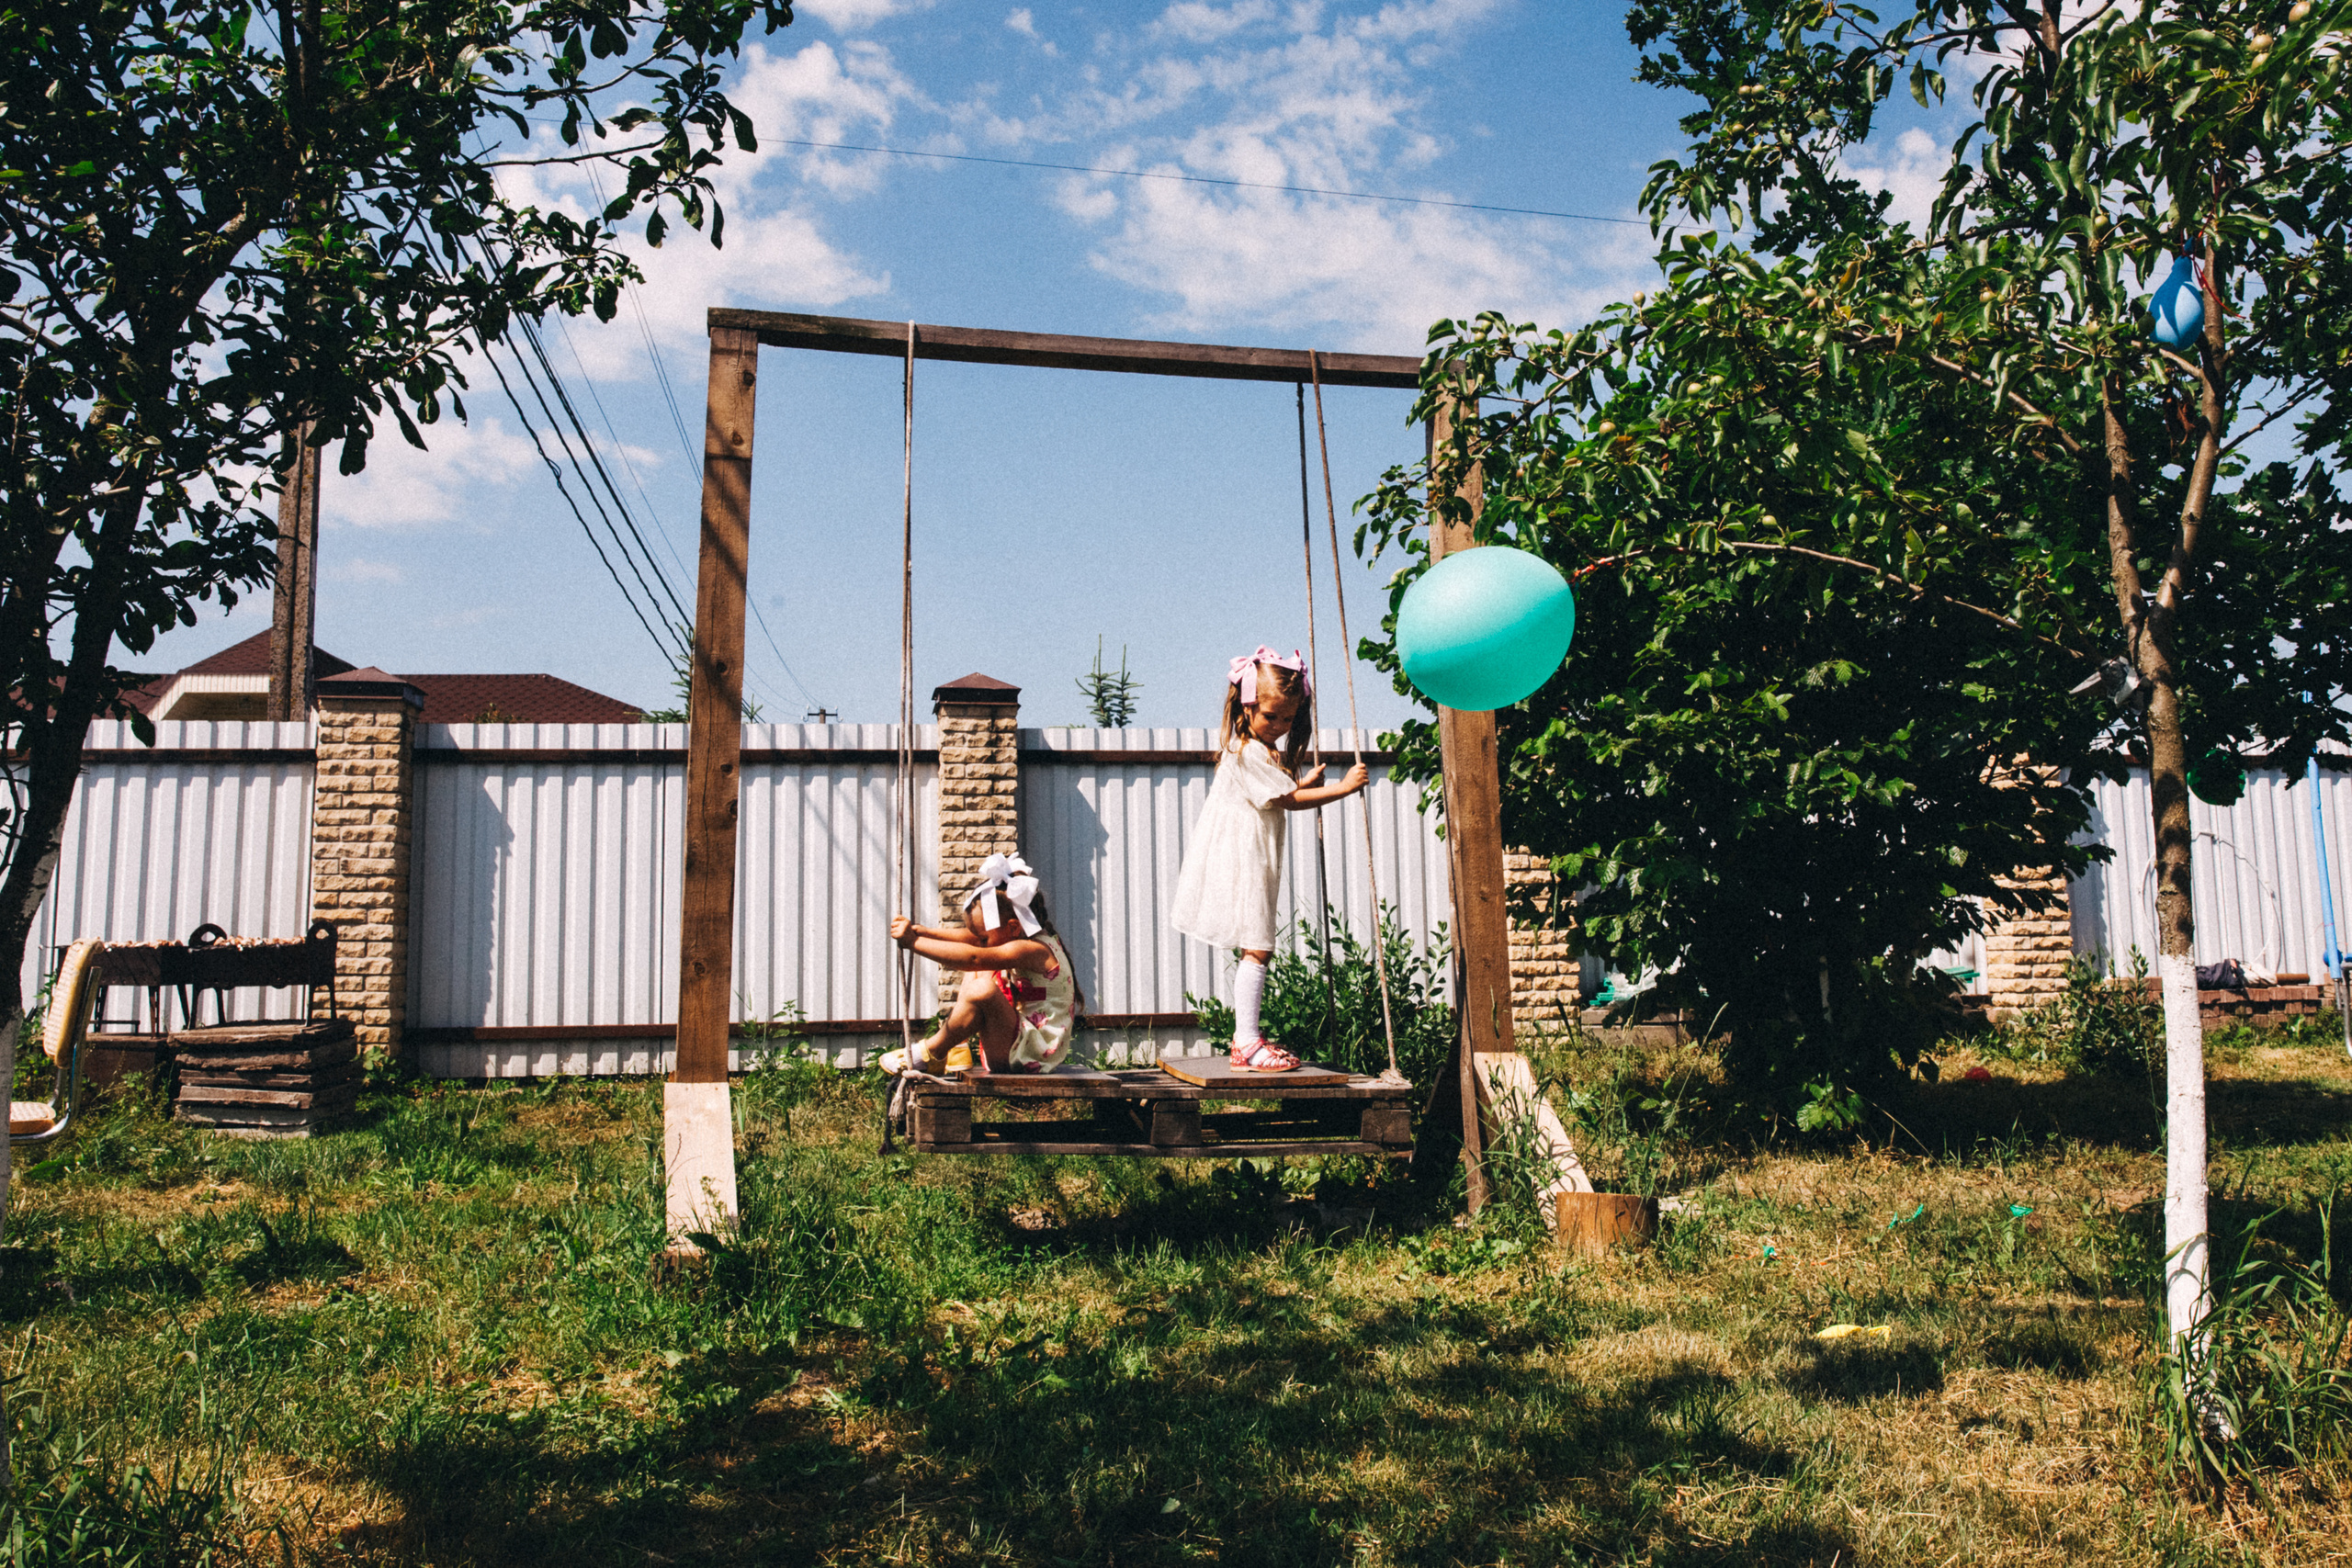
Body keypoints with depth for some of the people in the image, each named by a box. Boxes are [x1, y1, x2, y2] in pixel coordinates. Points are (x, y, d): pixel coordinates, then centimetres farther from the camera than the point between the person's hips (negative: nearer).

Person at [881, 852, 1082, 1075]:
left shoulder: (1033, 950, -23)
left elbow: (972, 958, -33)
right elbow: (970, 938, 1)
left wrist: (914, 942, -31)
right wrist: (923, 931, -12)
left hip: (1033, 1057, -11)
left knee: (981, 990, -32)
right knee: (978, 972, 17)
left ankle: (932, 1053, -9)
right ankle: (959, 1048, 5)